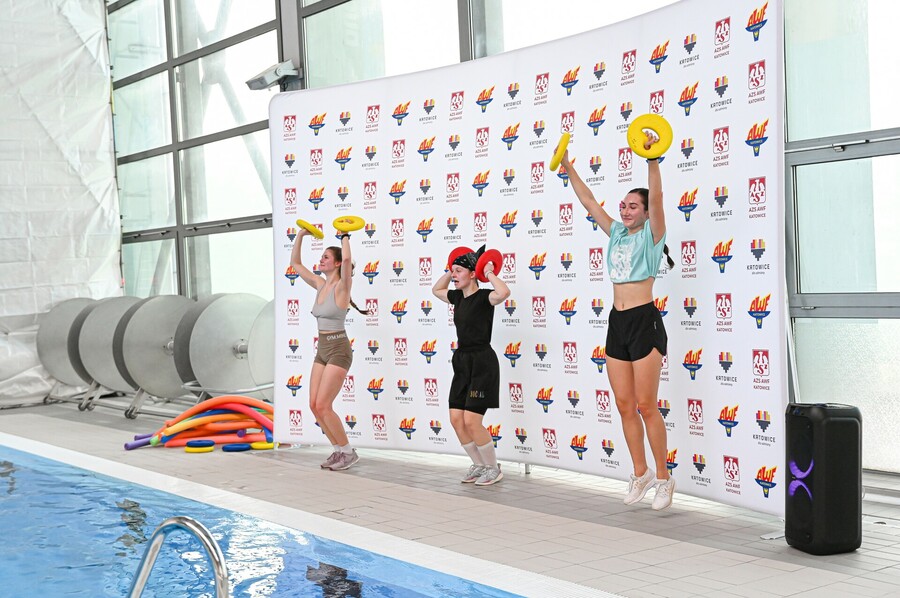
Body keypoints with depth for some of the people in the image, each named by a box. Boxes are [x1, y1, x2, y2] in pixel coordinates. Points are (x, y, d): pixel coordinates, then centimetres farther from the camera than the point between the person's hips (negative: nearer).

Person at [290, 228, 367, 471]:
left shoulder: (341, 286, -12)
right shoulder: (320, 284, 9)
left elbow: (347, 259, -31)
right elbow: (295, 263, 16)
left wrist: (345, 236, -16)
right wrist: (301, 235, 9)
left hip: (339, 350, -8)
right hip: (322, 350, 8)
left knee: (323, 406, -11)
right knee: (314, 405, 4)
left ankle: (348, 452, 3)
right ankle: (339, 450, 15)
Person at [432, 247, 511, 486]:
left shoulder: (483, 297, -12)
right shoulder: (458, 297, 10)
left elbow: (504, 292, -35)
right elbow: (436, 289, 31)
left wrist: (489, 274, -19)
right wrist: (450, 271, 18)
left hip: (482, 362, -8)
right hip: (462, 361, 8)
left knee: (471, 421, -11)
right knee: (456, 419, 4)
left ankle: (493, 468, 6)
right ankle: (479, 465, 19)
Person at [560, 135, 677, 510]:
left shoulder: (651, 236, -1)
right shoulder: (616, 234, 15)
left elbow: (656, 198, -17)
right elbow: (589, 201, 17)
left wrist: (652, 160, -28)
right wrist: (568, 169, 13)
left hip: (644, 322, -7)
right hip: (617, 323, 7)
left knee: (646, 406, -6)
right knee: (625, 406, 7)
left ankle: (663, 478, 4)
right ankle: (641, 474, 18)